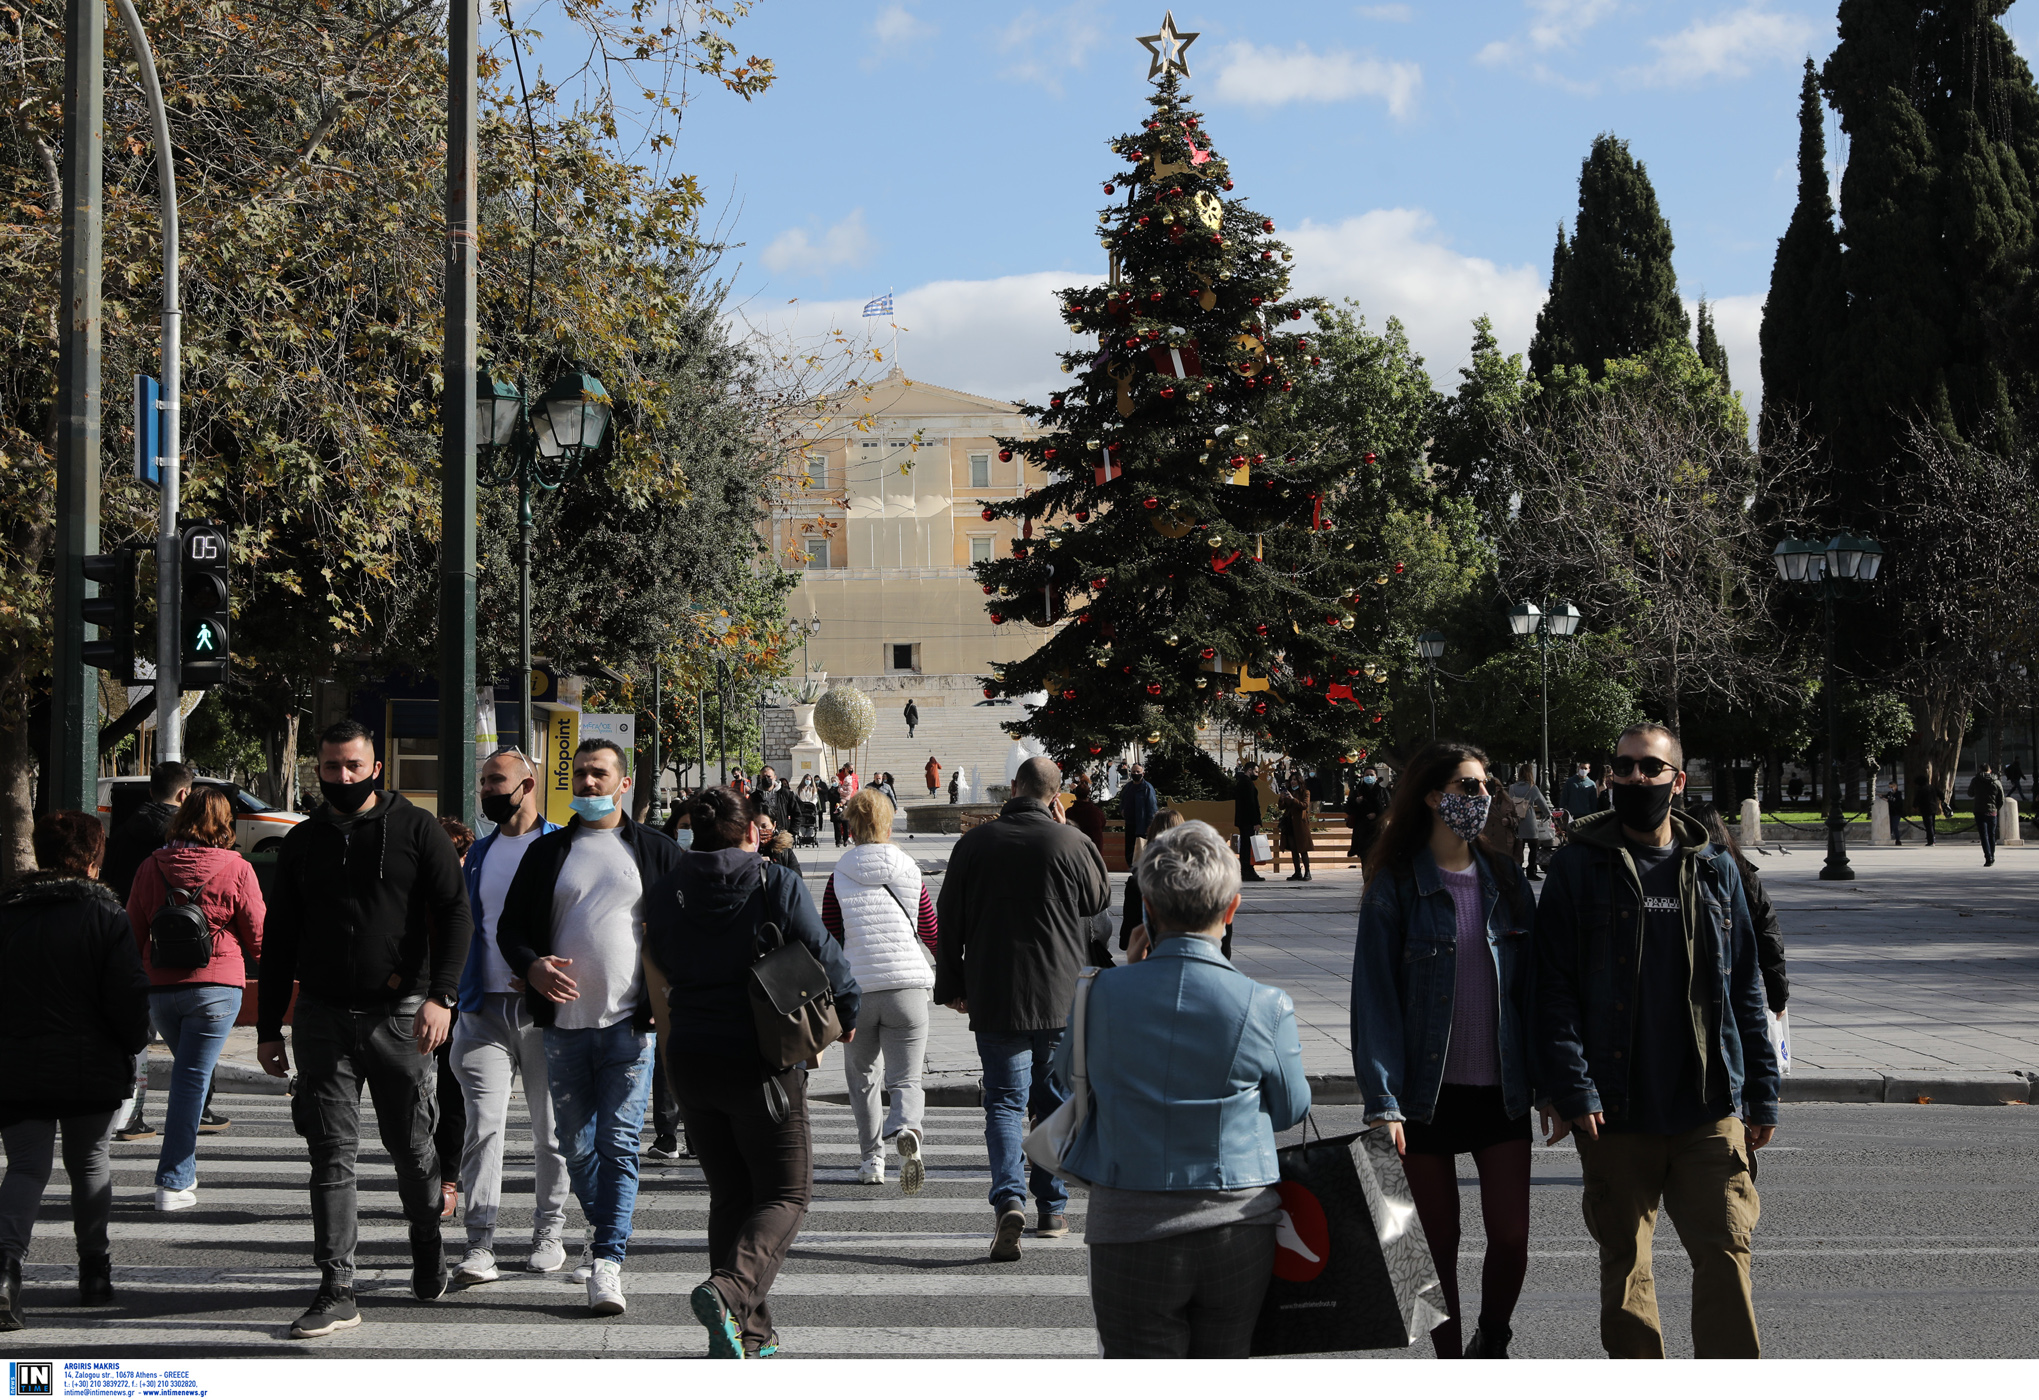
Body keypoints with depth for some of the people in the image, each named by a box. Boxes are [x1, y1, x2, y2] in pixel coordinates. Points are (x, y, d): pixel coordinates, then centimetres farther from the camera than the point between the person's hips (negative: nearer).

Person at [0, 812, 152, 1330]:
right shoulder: (103, 914, -7)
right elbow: (129, 995, -11)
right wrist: (131, 1046, 6)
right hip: (90, 1068, -2)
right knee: (90, 1162, 14)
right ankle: (94, 1271, 20)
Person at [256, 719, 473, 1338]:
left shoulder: (415, 829, 1)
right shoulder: (303, 841, 11)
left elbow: (455, 913, -4)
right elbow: (278, 939, 16)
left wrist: (440, 995, -17)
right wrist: (269, 1027, 11)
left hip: (400, 1015, -2)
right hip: (322, 1015, 2)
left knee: (413, 1146, 9)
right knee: (332, 1154, -2)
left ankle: (427, 1243, 35)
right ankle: (337, 1291, -2)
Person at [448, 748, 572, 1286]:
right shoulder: (478, 853, 15)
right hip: (486, 1008, 3)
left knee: (552, 1130, 7)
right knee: (483, 1125, -8)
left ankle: (549, 1232, 19)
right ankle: (480, 1247, -10)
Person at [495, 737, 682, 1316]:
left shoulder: (656, 852, 6)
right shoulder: (547, 852, 11)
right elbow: (510, 926, 11)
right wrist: (531, 966, -10)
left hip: (629, 1025, -3)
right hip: (564, 1024, 3)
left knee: (619, 1144, -9)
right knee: (575, 1147, 9)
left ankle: (608, 1262, -7)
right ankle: (605, 1229, 32)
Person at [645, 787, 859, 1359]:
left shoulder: (665, 892, 2)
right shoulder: (777, 884, -10)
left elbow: (659, 964, 13)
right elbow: (824, 956, -6)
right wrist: (847, 1013, 12)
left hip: (689, 1059, 5)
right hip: (761, 1063, -5)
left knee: (729, 1194, 16)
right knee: (786, 1194, 4)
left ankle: (749, 1331, 13)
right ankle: (729, 1290, -22)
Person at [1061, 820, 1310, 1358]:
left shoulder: (1104, 994, -9)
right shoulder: (1265, 1008, -10)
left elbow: (1066, 1077, 11)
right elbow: (1291, 1108, 5)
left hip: (1132, 1232, 0)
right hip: (1239, 1230, 1)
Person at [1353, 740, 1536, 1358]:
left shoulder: (1504, 876, 6)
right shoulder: (1396, 884, -6)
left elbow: (1530, 981, 10)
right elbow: (1374, 995, -8)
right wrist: (1382, 1100, -15)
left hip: (1501, 1090, 3)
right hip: (1427, 1093, -3)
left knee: (1511, 1237, 0)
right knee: (1439, 1243, 5)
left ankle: (1490, 1345, 25)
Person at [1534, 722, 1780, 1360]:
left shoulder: (1714, 869, 9)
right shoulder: (1579, 866, 1)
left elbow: (1744, 988, 13)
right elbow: (1553, 988, -3)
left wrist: (1760, 1094, 9)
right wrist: (1571, 1090, -12)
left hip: (1710, 1110, 1)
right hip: (1615, 1114, -1)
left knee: (1726, 1251, -4)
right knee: (1624, 1263, 8)